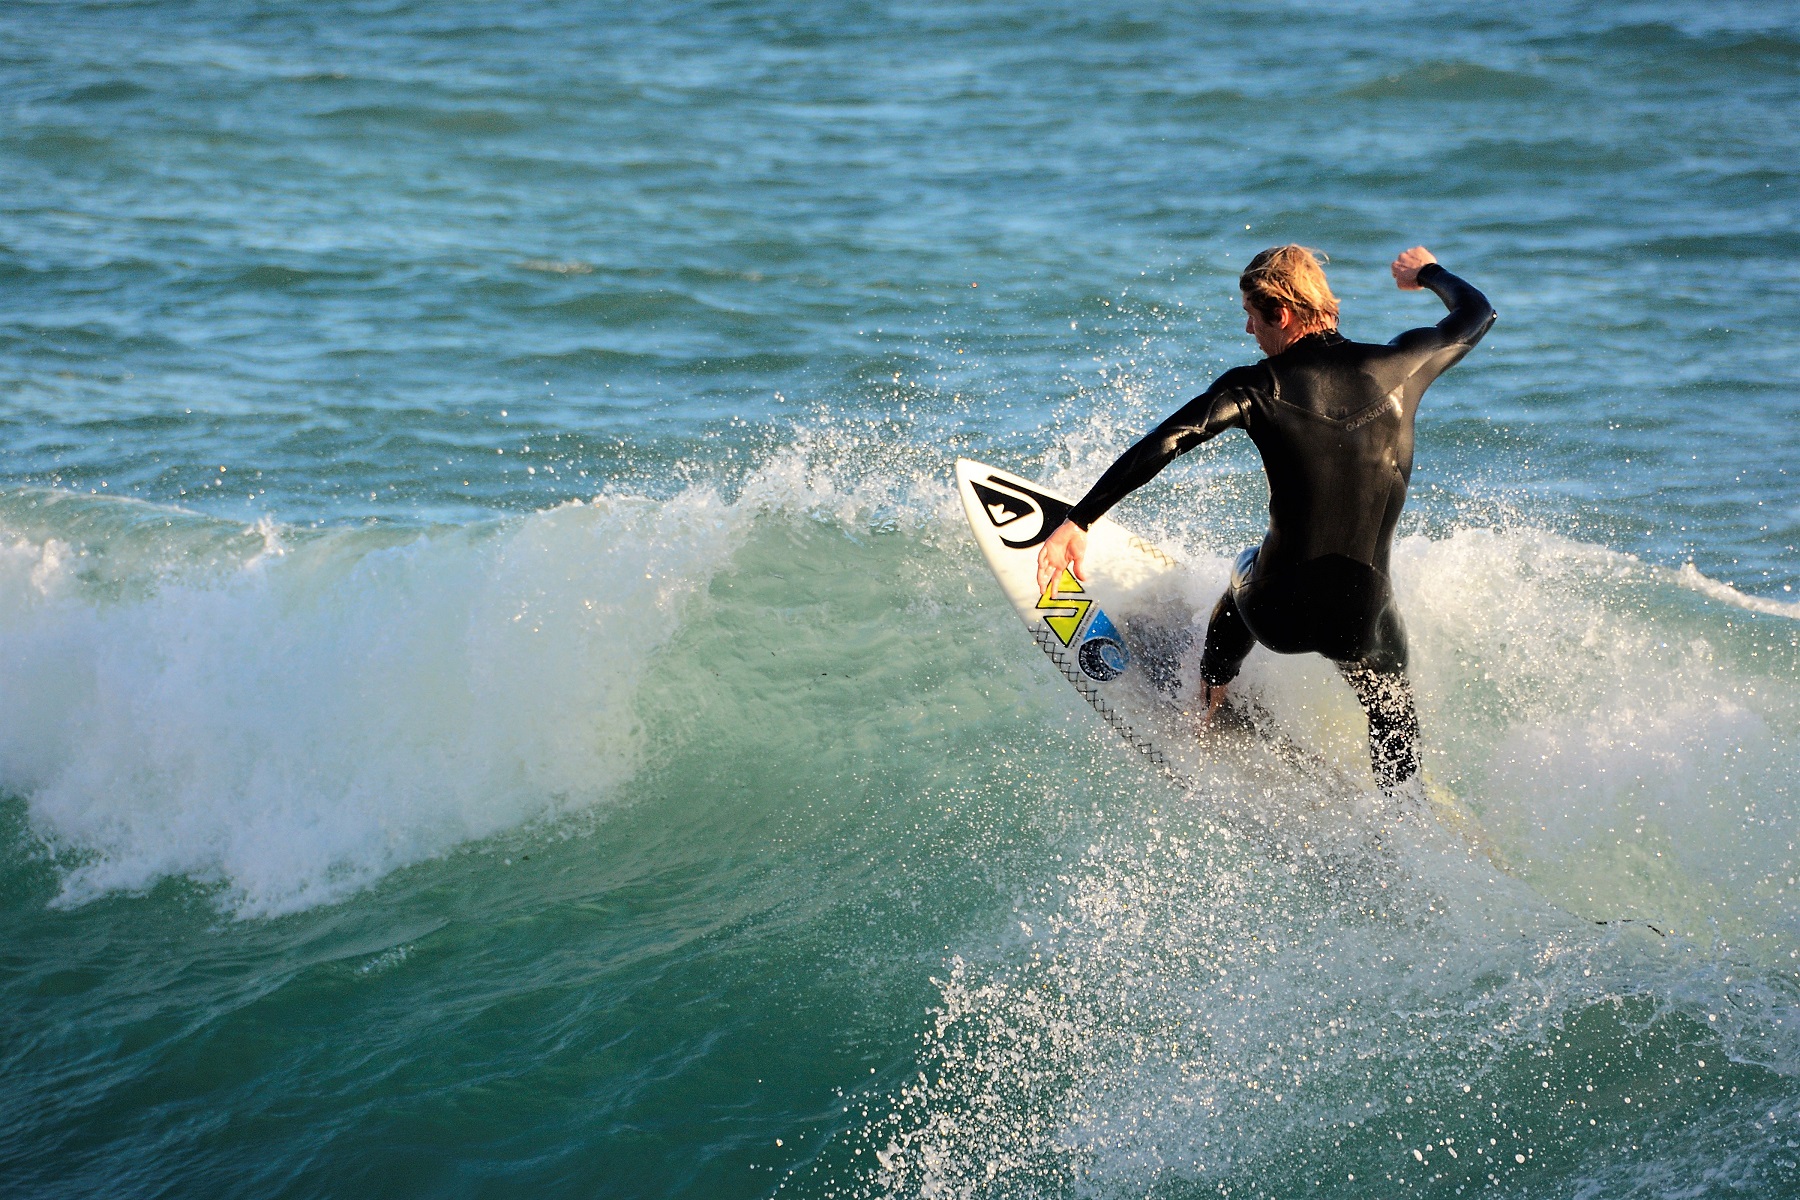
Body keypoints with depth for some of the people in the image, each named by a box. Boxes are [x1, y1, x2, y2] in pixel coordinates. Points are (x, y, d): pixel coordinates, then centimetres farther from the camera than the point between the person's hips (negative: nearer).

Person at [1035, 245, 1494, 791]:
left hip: (1279, 613, 0)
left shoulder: (1257, 387, -10)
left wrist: (1077, 522, -19)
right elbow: (1478, 313, 17)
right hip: (1365, 623, 0)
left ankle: (1206, 718, 50)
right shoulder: (1399, 365, -2)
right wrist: (1428, 273, 37)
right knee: (1397, 740, 26)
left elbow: (1161, 446, -20)